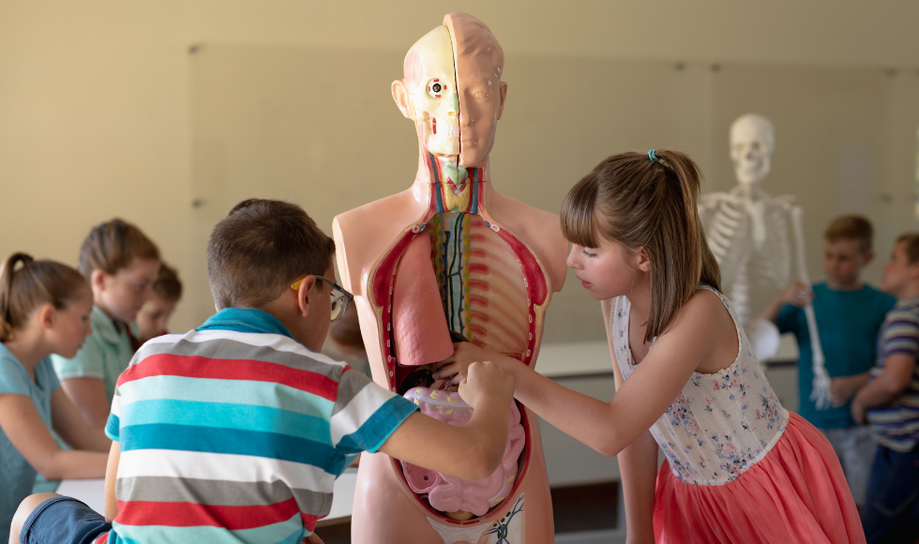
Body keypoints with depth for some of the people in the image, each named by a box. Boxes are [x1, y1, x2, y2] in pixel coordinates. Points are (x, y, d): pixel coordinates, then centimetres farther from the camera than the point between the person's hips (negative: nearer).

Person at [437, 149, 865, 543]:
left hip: (774, 486, -6)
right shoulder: (616, 303, -9)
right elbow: (637, 427, -2)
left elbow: (611, 431, -37)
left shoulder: (698, 314, -32)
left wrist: (502, 369, -36)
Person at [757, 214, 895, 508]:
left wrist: (855, 383, -18)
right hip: (814, 424, 1)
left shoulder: (882, 304, 3)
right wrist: (780, 300, -17)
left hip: (863, 427, -1)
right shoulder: (806, 299, 9)